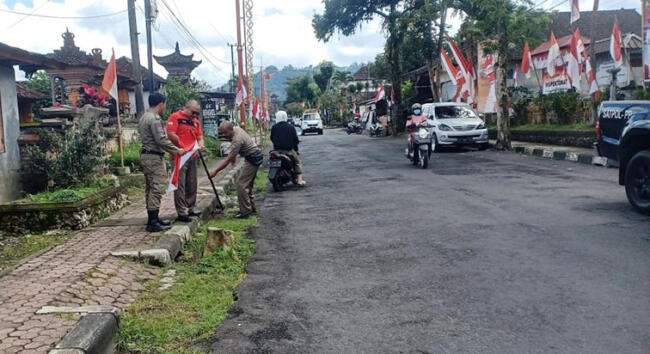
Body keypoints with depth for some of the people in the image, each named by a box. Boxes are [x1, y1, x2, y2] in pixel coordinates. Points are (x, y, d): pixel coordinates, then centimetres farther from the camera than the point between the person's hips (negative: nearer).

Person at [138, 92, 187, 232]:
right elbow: (161, 140, -21)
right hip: (154, 158, -11)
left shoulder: (144, 117, 17)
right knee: (157, 188, -9)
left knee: (150, 189, 14)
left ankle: (152, 219, 21)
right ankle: (153, 223, -9)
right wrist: (177, 150, -10)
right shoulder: (154, 119, -16)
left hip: (146, 156, 11)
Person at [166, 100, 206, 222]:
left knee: (192, 185, 14)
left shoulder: (196, 121, 17)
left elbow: (200, 136, 18)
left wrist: (201, 144, -6)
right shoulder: (175, 117, -7)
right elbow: (171, 134, -16)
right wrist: (182, 148, -11)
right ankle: (181, 213, -3)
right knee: (180, 185, -5)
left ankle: (190, 209, 26)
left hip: (192, 156, 8)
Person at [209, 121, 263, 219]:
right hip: (256, 156, 10)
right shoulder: (236, 128, 0)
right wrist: (234, 156, 22)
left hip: (253, 159, -10)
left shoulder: (237, 140, -27)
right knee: (248, 184, 16)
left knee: (241, 184, -11)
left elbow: (228, 160, -24)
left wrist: (215, 171, -18)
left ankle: (245, 211, -7)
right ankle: (252, 208, 23)